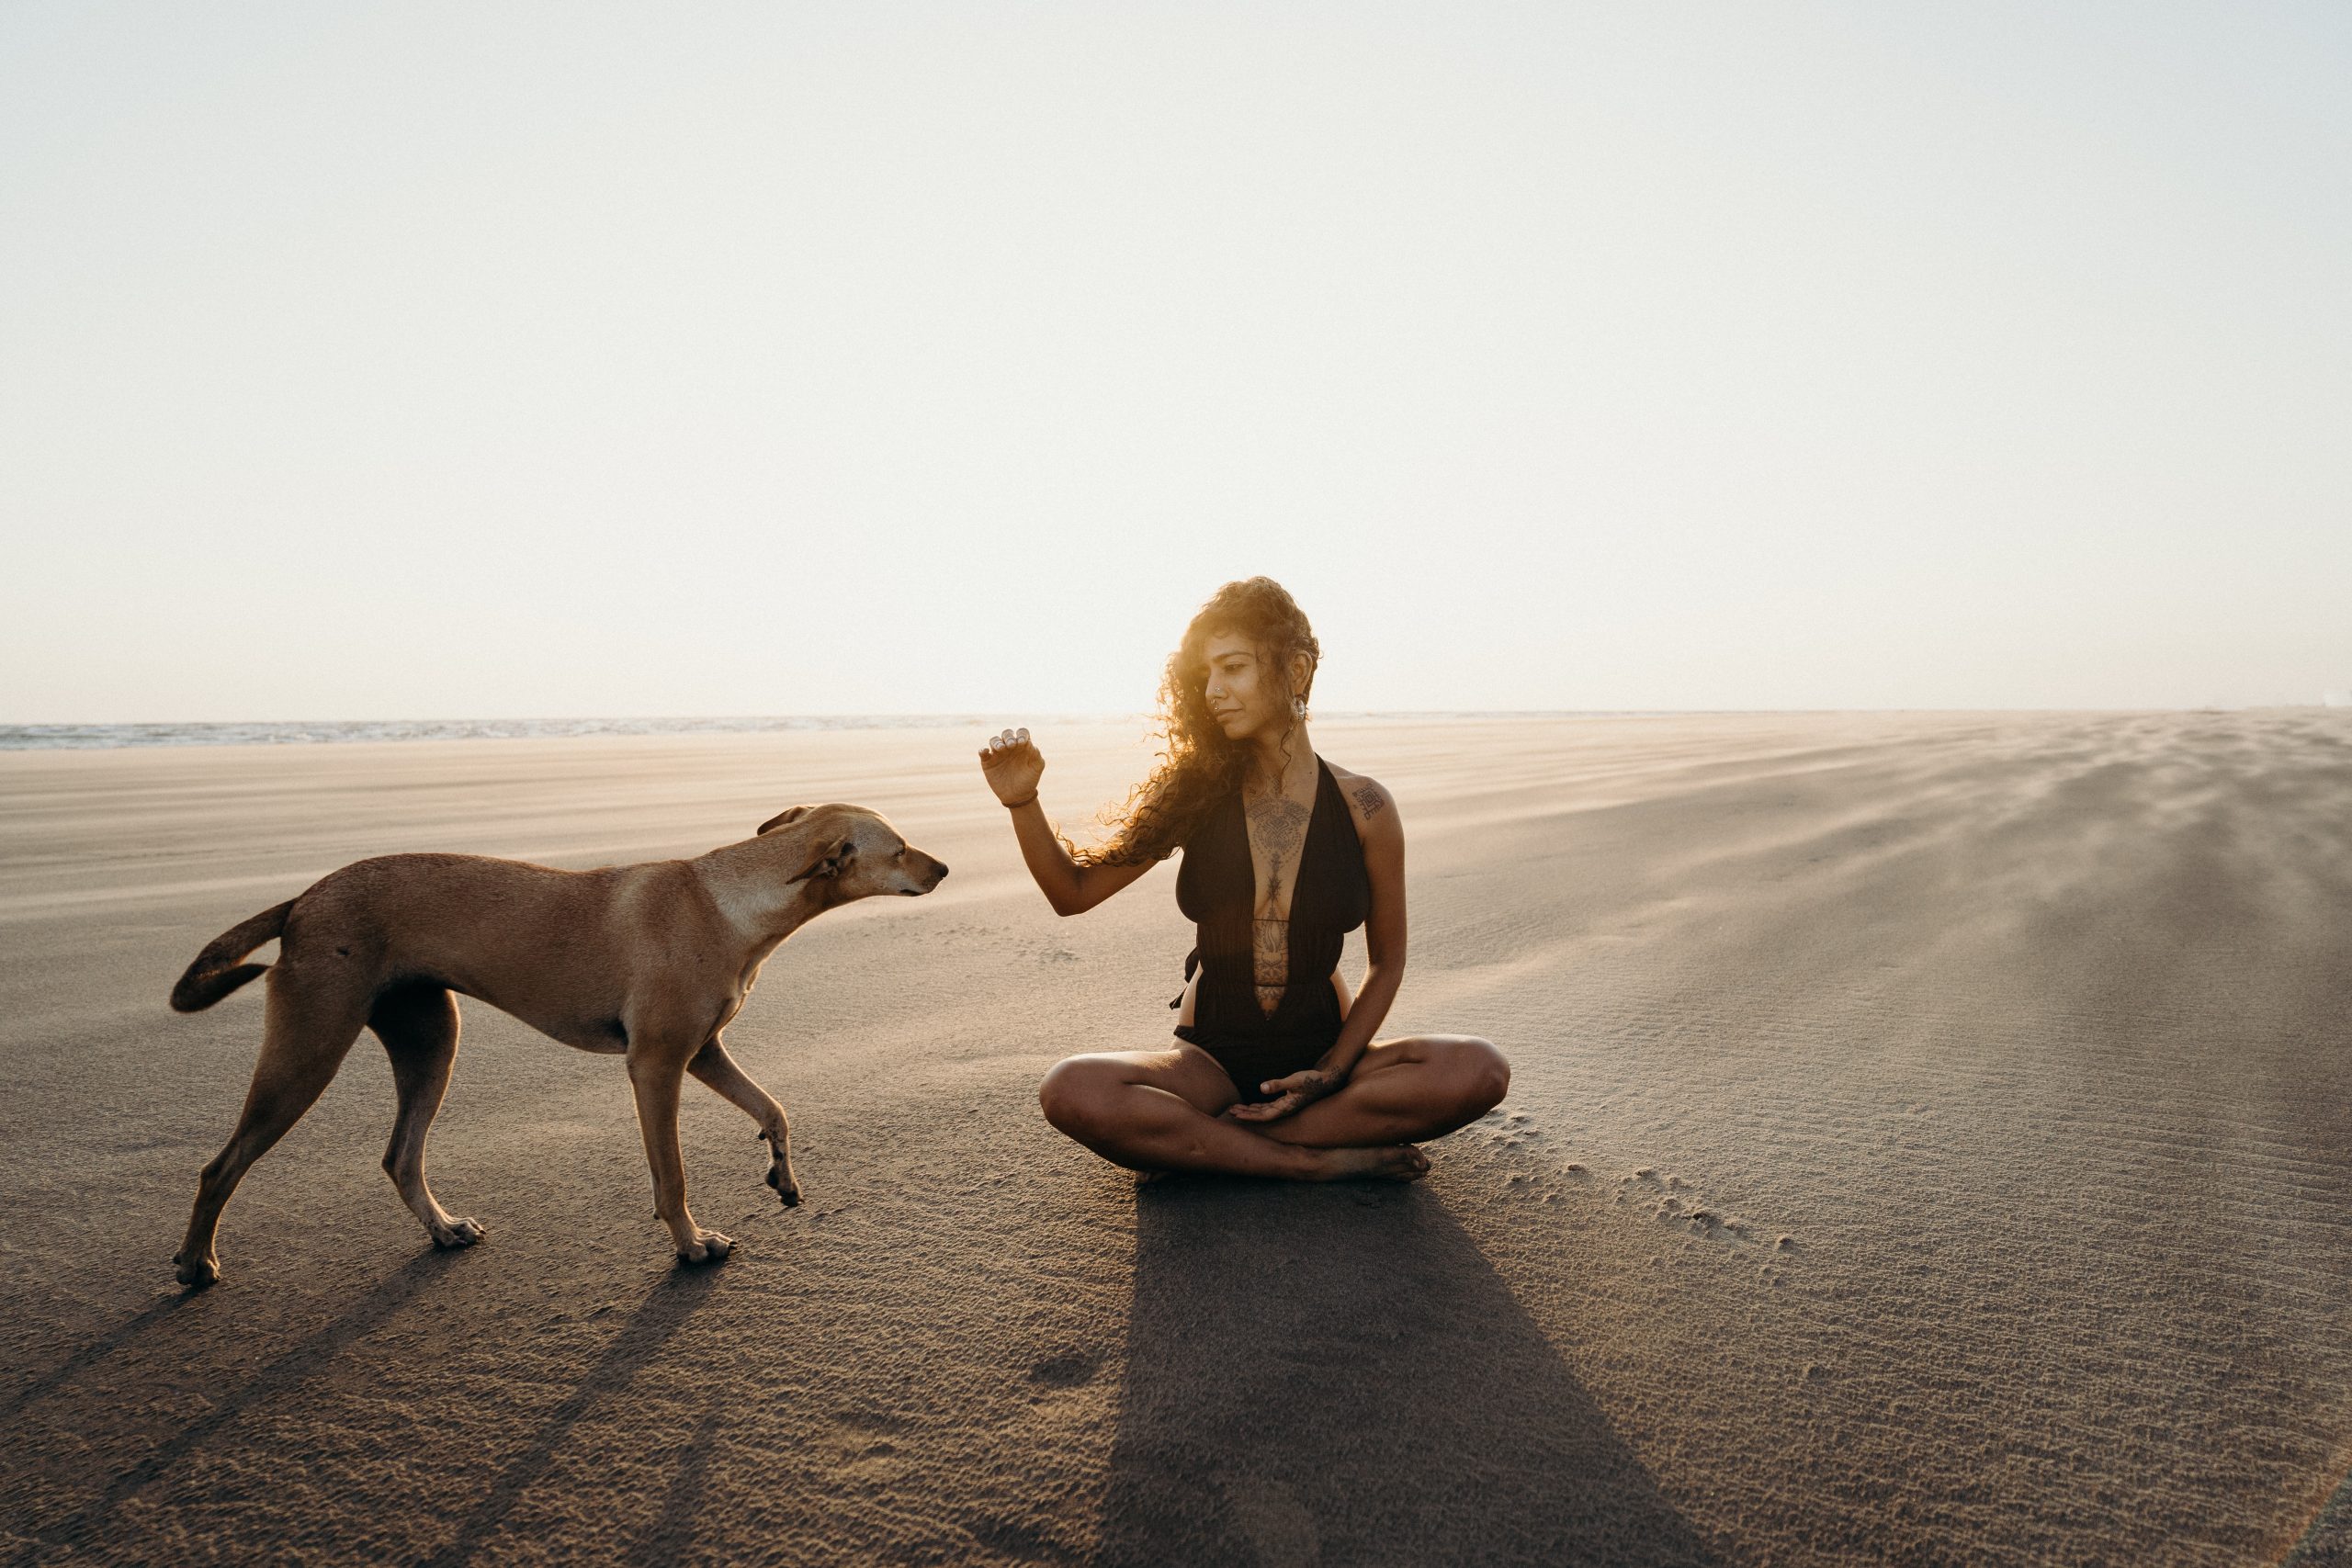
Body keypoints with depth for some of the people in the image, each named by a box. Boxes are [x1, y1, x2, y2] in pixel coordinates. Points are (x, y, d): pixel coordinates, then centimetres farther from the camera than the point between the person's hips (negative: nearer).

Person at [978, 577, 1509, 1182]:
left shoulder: (1363, 807, -5)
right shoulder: (1195, 796, -1)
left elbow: (1387, 962, 2)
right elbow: (1074, 891, 2)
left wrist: (1333, 1072, -11)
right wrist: (1023, 803, -14)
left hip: (1324, 1055, 0)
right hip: (1210, 1059, 0)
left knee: (1479, 1069, -28)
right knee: (1071, 1090, -29)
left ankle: (1202, 1141, -22)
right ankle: (1319, 1160, -21)